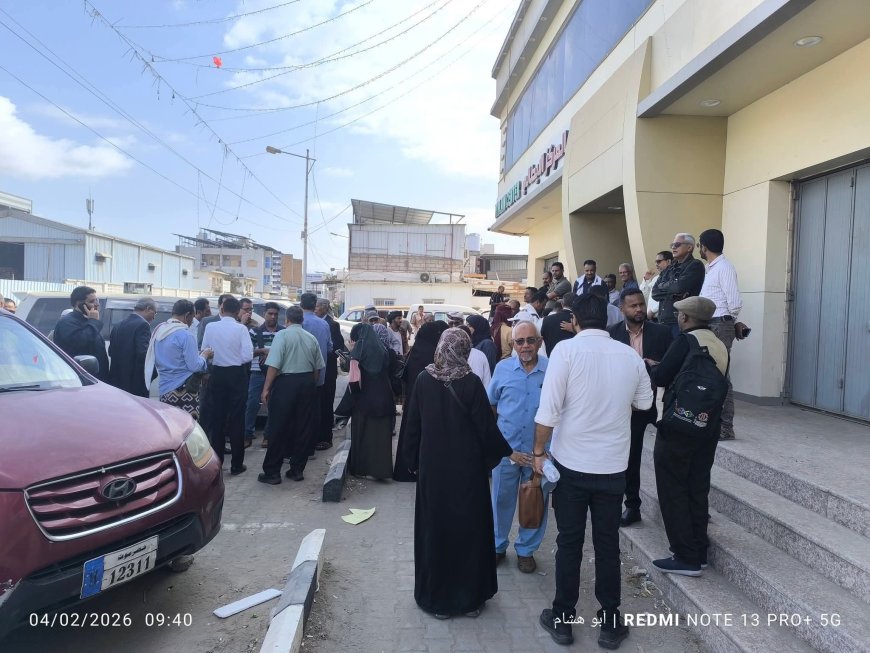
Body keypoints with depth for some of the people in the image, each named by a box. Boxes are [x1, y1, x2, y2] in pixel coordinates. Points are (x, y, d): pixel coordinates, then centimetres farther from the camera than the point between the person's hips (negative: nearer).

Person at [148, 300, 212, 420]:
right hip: (184, 391, -7)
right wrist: (204, 355, 5)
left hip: (164, 389, 7)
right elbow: (195, 366, -14)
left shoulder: (158, 330, 9)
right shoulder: (186, 335, -13)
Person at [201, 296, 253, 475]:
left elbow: (204, 351, 1)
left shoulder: (210, 327, -4)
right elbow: (247, 356, -15)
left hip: (217, 374, 2)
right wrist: (236, 358, 6)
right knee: (236, 420, 5)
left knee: (216, 418, 12)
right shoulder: (241, 328, -11)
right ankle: (236, 465, 10)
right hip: (236, 375, -2)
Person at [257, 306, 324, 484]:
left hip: (286, 383, -4)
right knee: (303, 428, 11)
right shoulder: (312, 338, 6)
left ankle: (272, 473, 9)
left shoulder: (282, 335, -8)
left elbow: (273, 365, -15)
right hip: (307, 384, 5)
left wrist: (266, 389, -11)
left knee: (278, 429, 3)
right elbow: (318, 367, 10)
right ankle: (297, 470, 19)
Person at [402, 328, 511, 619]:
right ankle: (469, 597, 26)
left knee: (433, 528, 14)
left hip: (432, 468, 2)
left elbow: (412, 425, -1)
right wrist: (506, 452, 6)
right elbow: (486, 426, -11)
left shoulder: (424, 379, -7)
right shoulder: (471, 382, -15)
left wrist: (414, 461, 10)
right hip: (467, 469, -2)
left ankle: (435, 598, 25)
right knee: (468, 529, 13)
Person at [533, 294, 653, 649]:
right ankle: (610, 624, 25)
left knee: (569, 544, 10)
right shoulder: (630, 355, -1)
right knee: (608, 545, 14)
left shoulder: (567, 349, -12)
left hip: (571, 463, -2)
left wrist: (539, 451, -3)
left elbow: (548, 410, -16)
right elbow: (644, 402, 15)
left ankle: (563, 619, 23)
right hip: (613, 465, 3)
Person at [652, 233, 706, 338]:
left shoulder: (695, 265, -1)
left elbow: (680, 287, -15)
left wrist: (663, 286, 4)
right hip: (664, 321, 6)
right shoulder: (668, 269, 19)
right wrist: (672, 294, -9)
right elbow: (655, 293, 9)